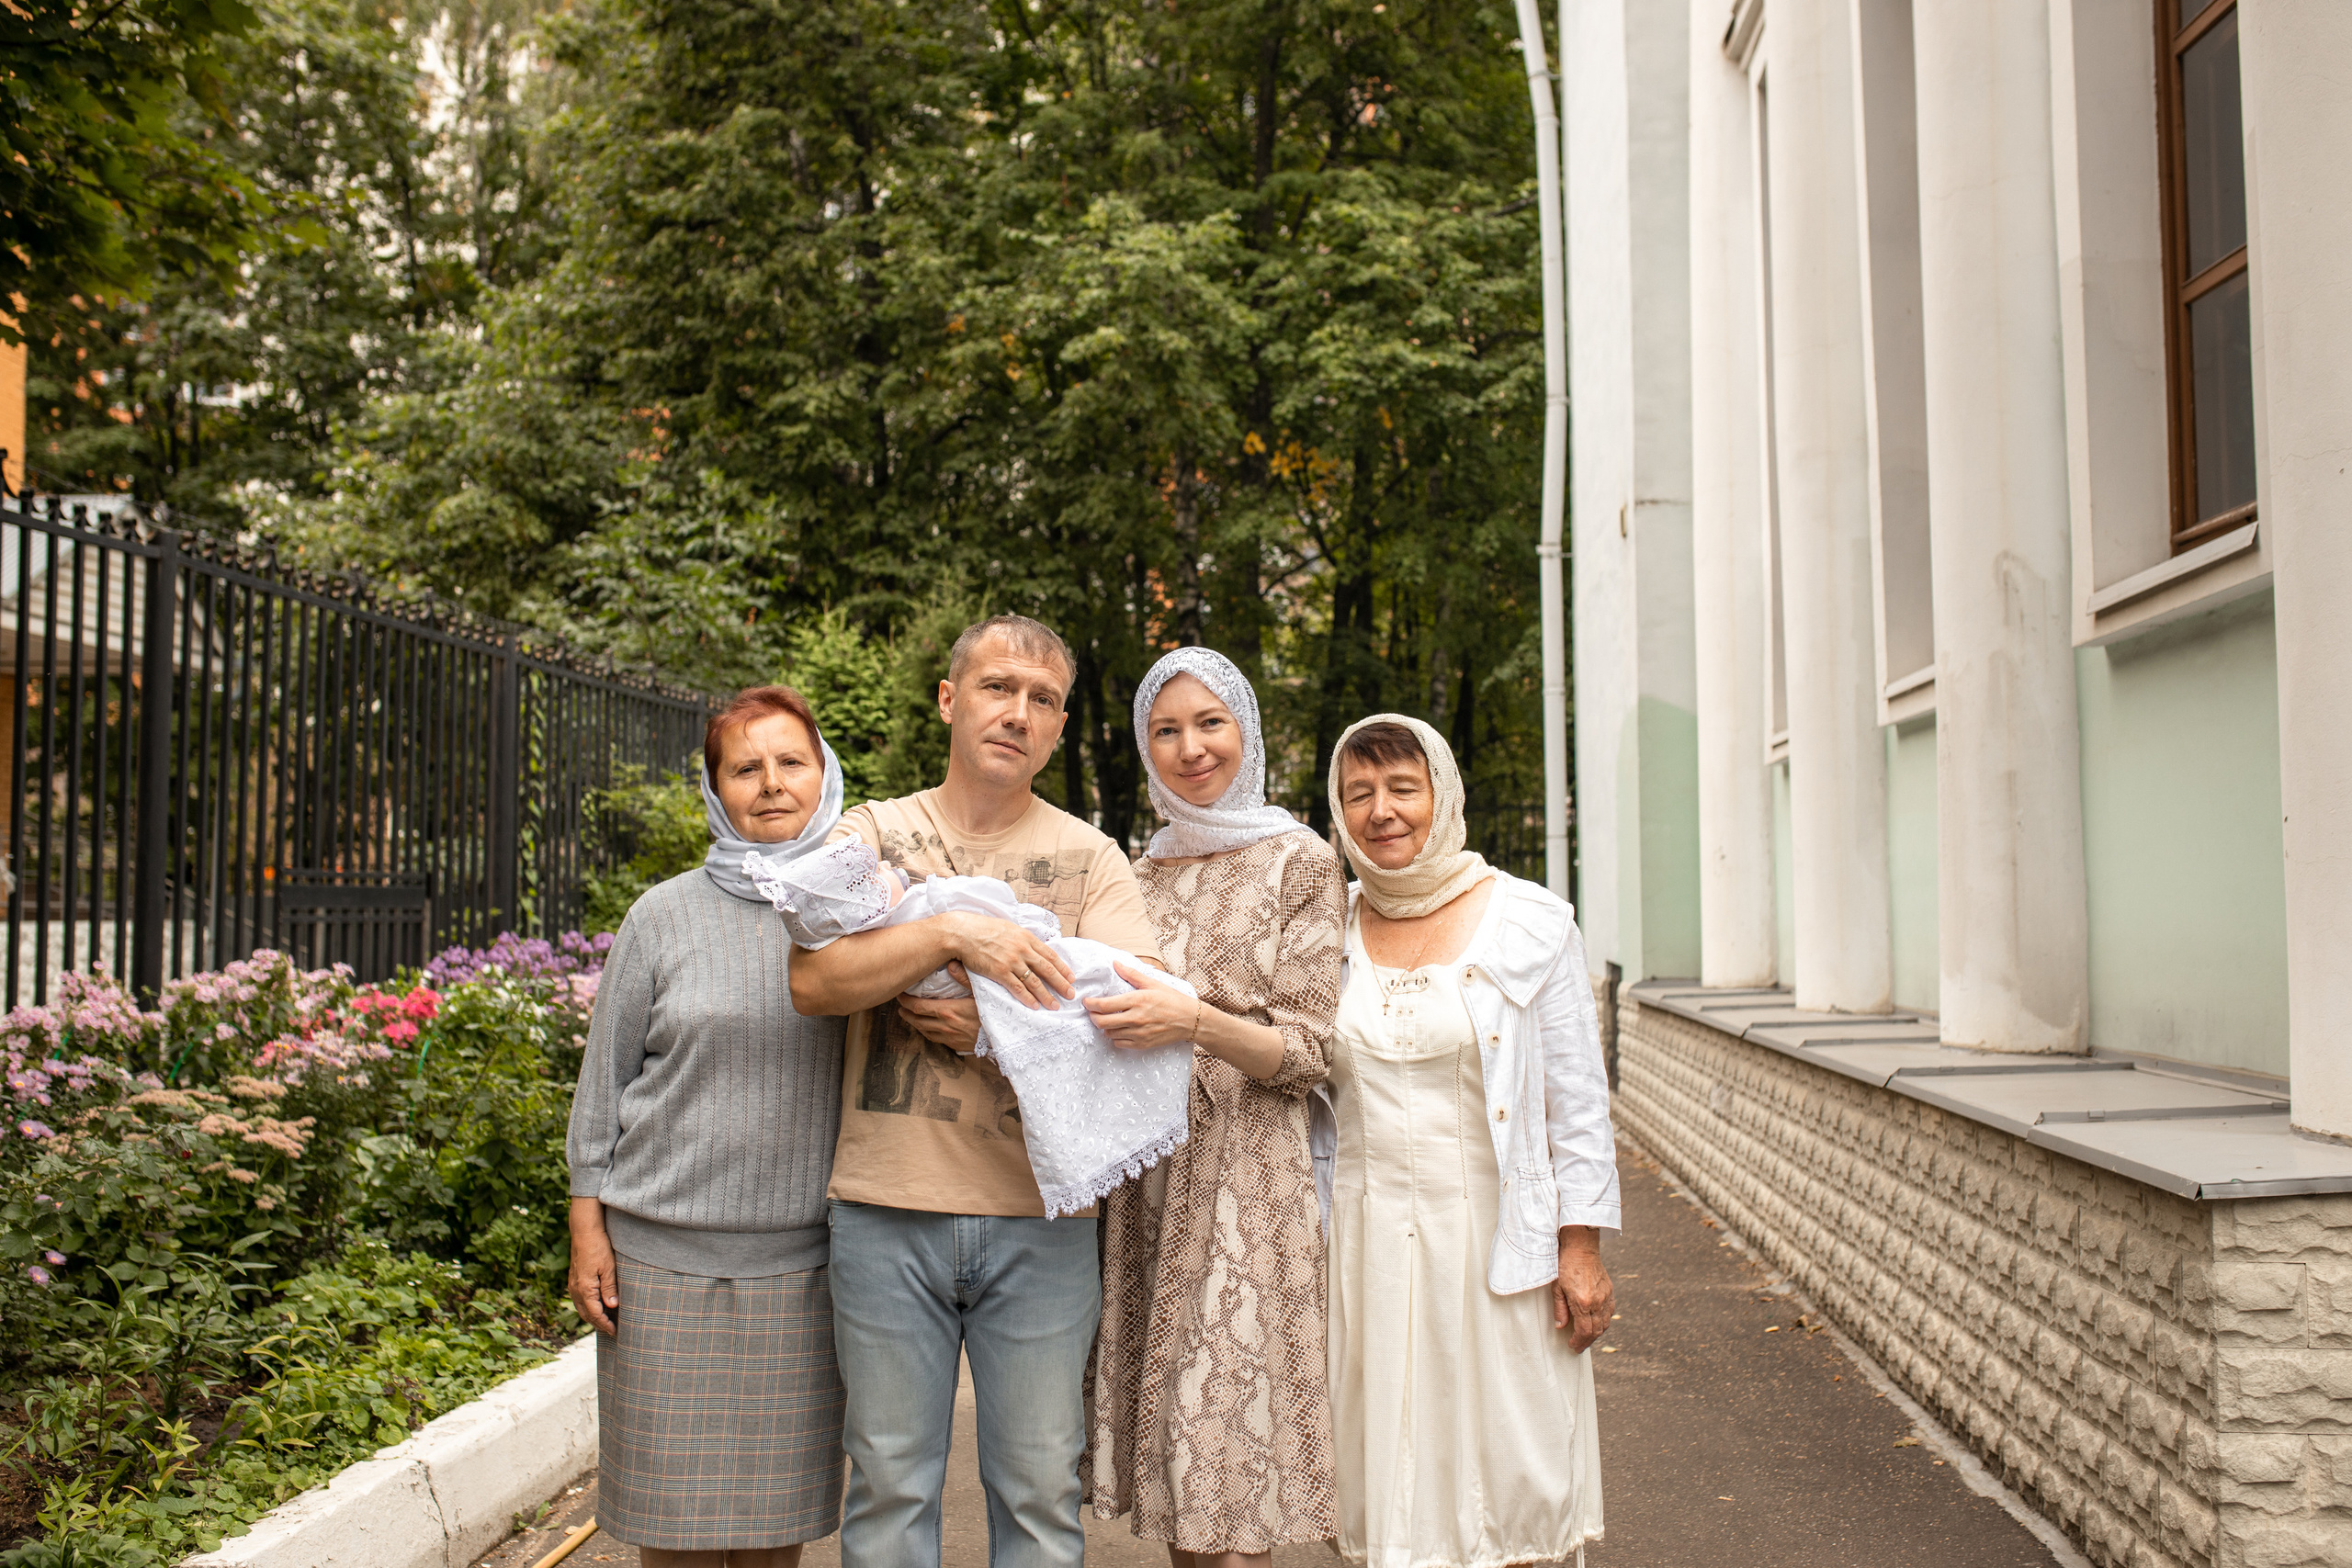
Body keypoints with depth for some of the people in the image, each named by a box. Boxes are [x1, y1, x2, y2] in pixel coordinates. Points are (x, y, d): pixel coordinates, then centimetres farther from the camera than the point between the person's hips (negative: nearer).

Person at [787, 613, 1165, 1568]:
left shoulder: (1090, 860, 5)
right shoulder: (873, 835, 6)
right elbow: (813, 980, -10)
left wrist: (990, 1029, -13)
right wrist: (956, 934, -20)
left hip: (1040, 1215, 0)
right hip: (887, 1209, 0)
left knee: (1039, 1488, 9)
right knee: (889, 1485, 11)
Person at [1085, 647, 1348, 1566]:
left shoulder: (1299, 862, 1)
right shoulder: (1139, 875, 15)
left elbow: (1307, 1054, -5)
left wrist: (1195, 1022, -23)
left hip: (1244, 1176, -5)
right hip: (1142, 1180, 5)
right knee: (1173, 1491, 7)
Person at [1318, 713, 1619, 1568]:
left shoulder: (1527, 922, -3)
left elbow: (1578, 1095, -1)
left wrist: (1581, 1246, -6)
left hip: (1496, 1234, -2)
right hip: (1368, 1238, 3)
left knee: (1507, 1465, 4)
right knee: (1389, 1466, 9)